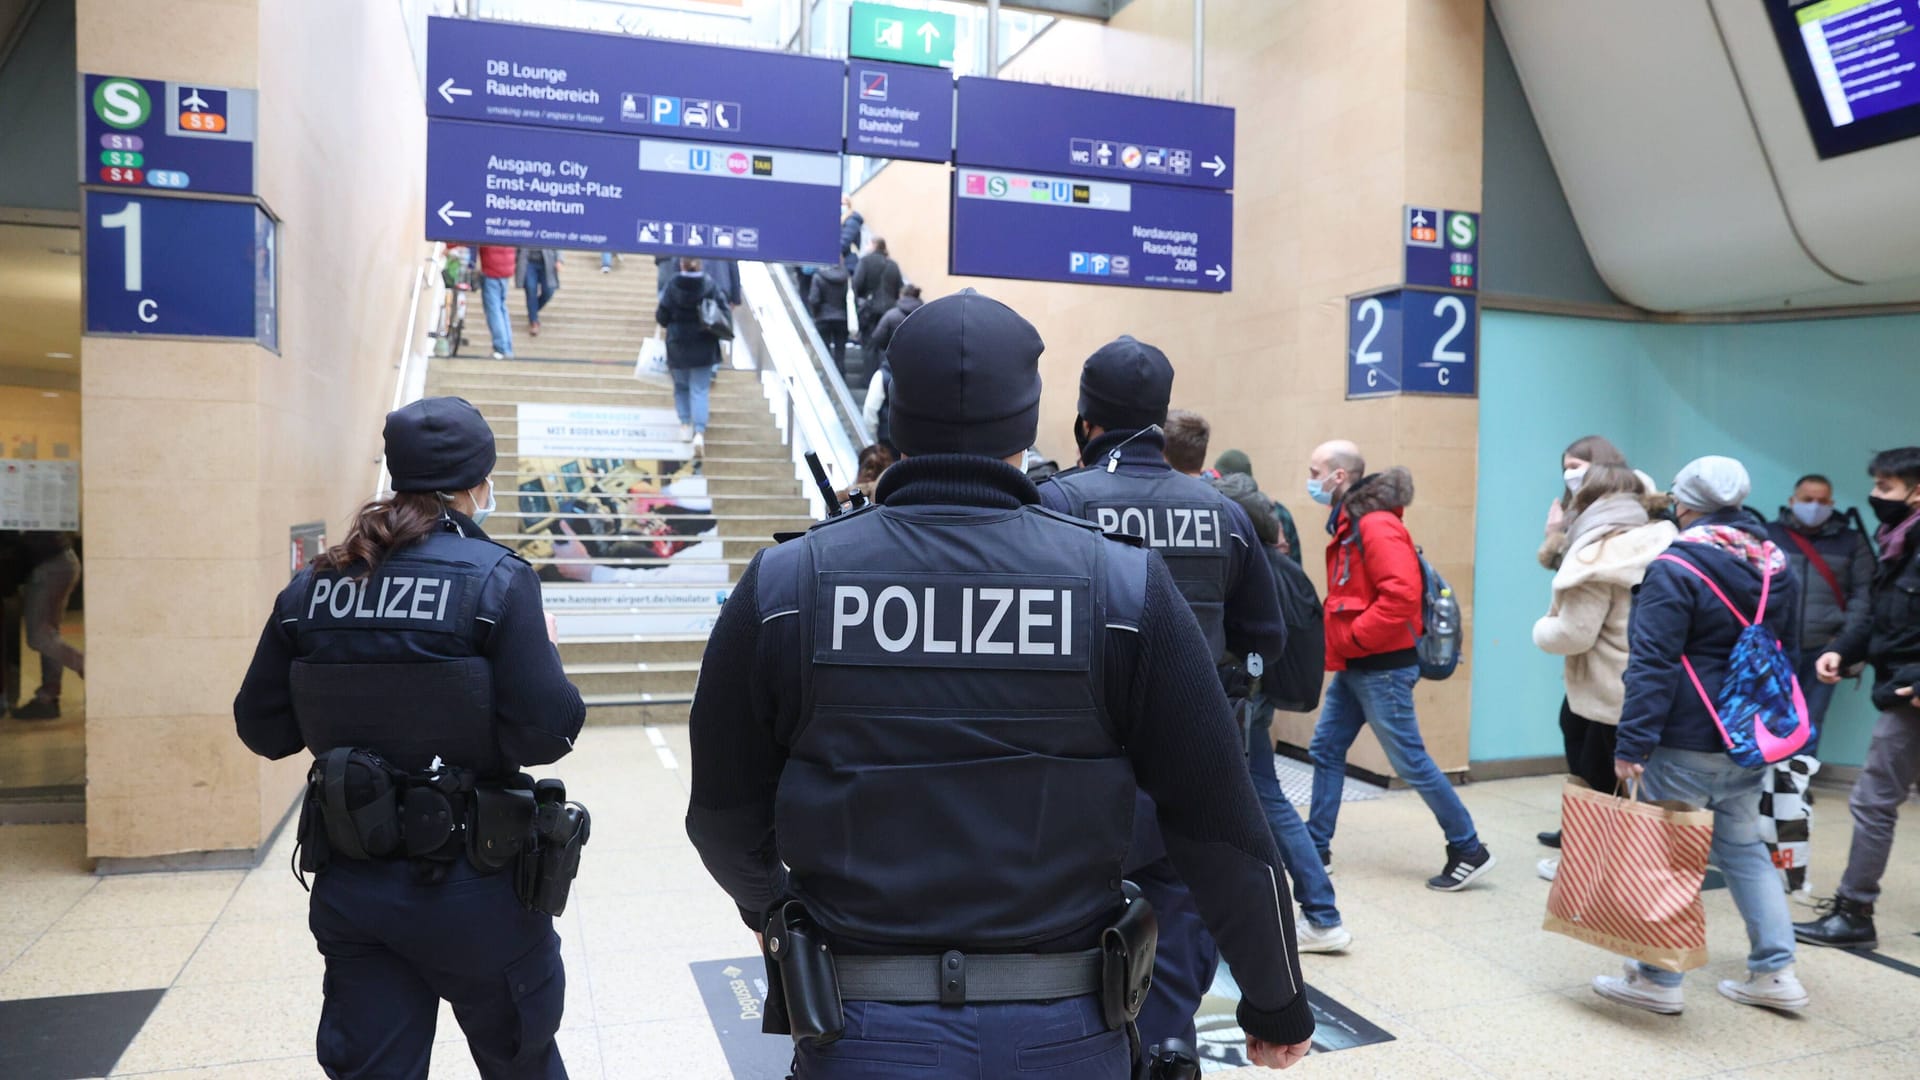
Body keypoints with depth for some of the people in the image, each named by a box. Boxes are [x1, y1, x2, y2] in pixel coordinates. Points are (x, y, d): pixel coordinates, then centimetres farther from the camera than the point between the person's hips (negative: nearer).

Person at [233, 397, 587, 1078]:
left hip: (351, 887, 4)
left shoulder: (311, 587, -1)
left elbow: (263, 729, 4)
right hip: (473, 888, -4)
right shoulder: (496, 580, -15)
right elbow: (543, 733, -19)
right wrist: (545, 657, -1)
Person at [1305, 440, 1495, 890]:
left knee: (1411, 761, -1)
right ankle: (1316, 847, 21)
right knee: (1326, 750, 12)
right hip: (1354, 666, 10)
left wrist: (1353, 637, -21)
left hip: (1382, 667, -10)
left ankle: (1469, 851, 13)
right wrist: (1342, 644, 8)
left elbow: (1402, 594, -28)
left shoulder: (1376, 525, -19)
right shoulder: (1349, 523, 13)